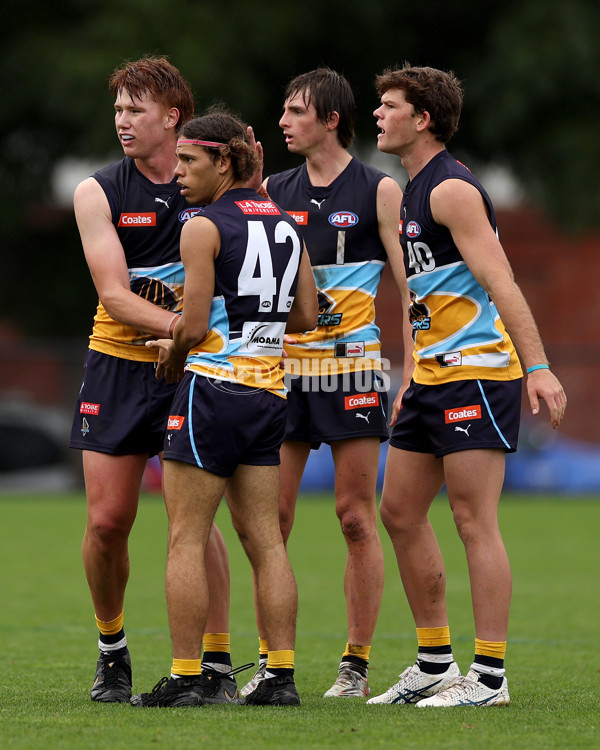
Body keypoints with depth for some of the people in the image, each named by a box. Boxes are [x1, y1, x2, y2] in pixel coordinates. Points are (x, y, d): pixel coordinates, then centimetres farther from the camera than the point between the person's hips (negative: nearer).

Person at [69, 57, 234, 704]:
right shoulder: (99, 193, -1)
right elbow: (114, 295, -9)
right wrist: (183, 324, -25)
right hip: (118, 361, 1)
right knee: (107, 520, -1)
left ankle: (216, 659, 2)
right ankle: (111, 648, 20)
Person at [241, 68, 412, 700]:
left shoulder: (378, 191, 0)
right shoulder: (272, 190, 12)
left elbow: (410, 283, -1)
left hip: (352, 368, -4)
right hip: (282, 369, 4)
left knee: (356, 518, -2)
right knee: (272, 517, -1)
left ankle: (356, 665, 5)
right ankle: (270, 662, 6)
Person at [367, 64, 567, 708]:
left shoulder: (452, 189, -12)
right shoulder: (411, 193, 18)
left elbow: (500, 284, -19)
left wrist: (537, 367, -25)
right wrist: (409, 383, 24)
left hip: (476, 372, -10)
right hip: (431, 378, 10)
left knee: (474, 521, -9)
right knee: (400, 512, 10)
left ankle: (489, 676, -6)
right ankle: (434, 664, 18)